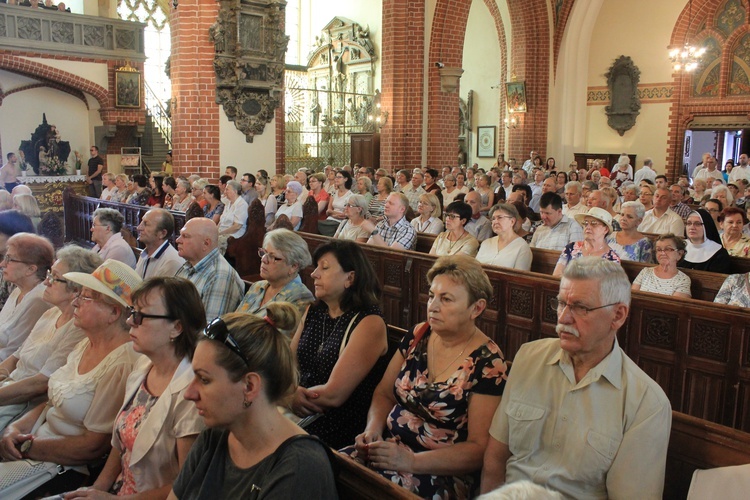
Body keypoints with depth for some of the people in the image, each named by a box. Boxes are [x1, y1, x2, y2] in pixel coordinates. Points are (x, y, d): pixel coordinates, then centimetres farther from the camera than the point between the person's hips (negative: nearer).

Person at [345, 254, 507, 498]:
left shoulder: (488, 364, -11)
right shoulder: (418, 335, 6)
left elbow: (479, 448, -12)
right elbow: (384, 393, 14)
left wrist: (413, 461, -22)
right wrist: (372, 429, -6)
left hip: (443, 474, -5)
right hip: (390, 448, 6)